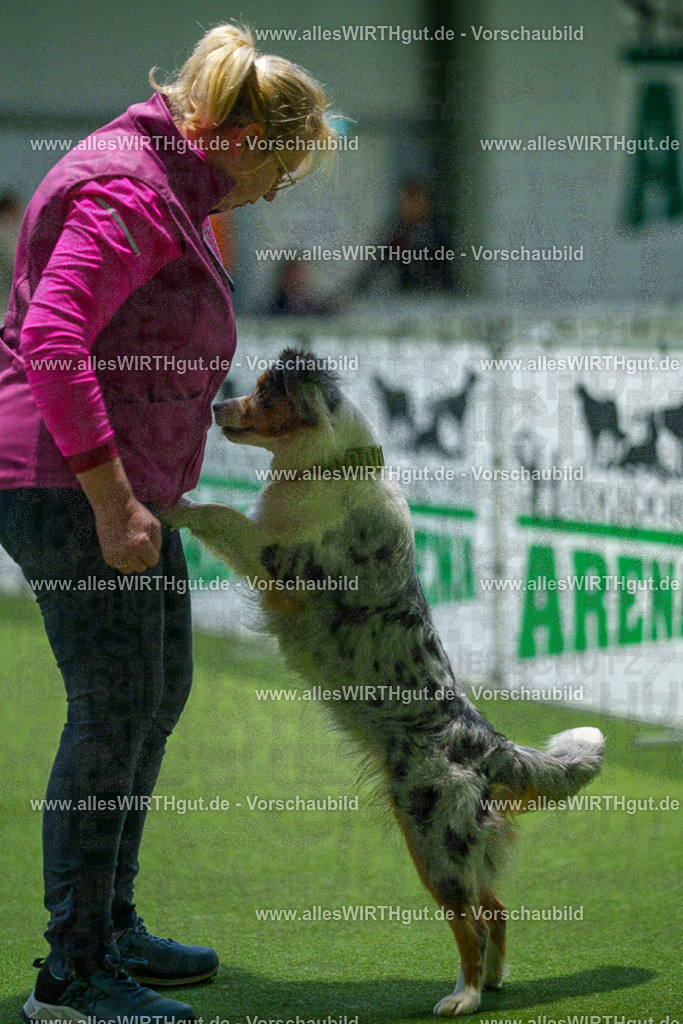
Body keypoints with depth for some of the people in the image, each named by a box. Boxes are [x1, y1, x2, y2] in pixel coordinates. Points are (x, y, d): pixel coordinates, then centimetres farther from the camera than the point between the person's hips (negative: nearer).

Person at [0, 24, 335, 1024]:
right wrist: (111, 504, -28)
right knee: (115, 710, -8)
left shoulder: (171, 188, 16)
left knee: (161, 691, 16)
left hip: (119, 480, 11)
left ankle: (111, 927, 27)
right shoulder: (130, 192, -18)